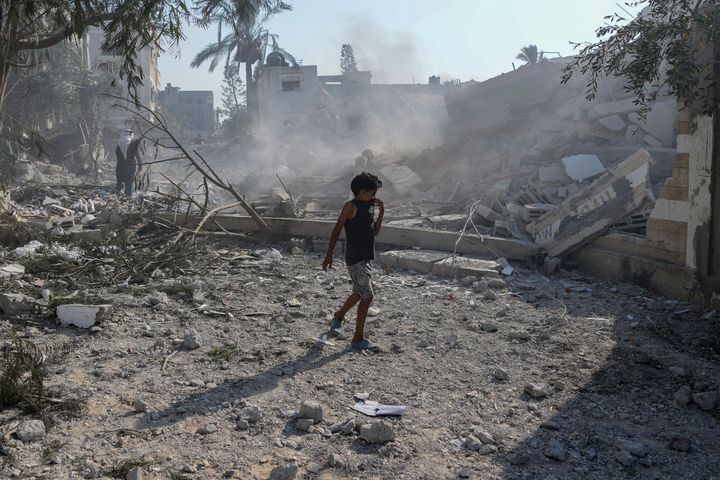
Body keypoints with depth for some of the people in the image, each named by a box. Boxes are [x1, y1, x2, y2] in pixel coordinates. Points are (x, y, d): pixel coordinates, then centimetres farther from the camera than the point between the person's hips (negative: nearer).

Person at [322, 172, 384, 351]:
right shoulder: (351, 206, -12)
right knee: (367, 296, -9)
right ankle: (358, 338, -1)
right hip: (355, 259, -9)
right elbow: (336, 230, -12)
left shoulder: (369, 207, 12)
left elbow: (375, 232, 17)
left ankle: (338, 316, 46)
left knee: (359, 293, 22)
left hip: (366, 258, 9)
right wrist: (329, 255, -15)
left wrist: (381, 212, 5)